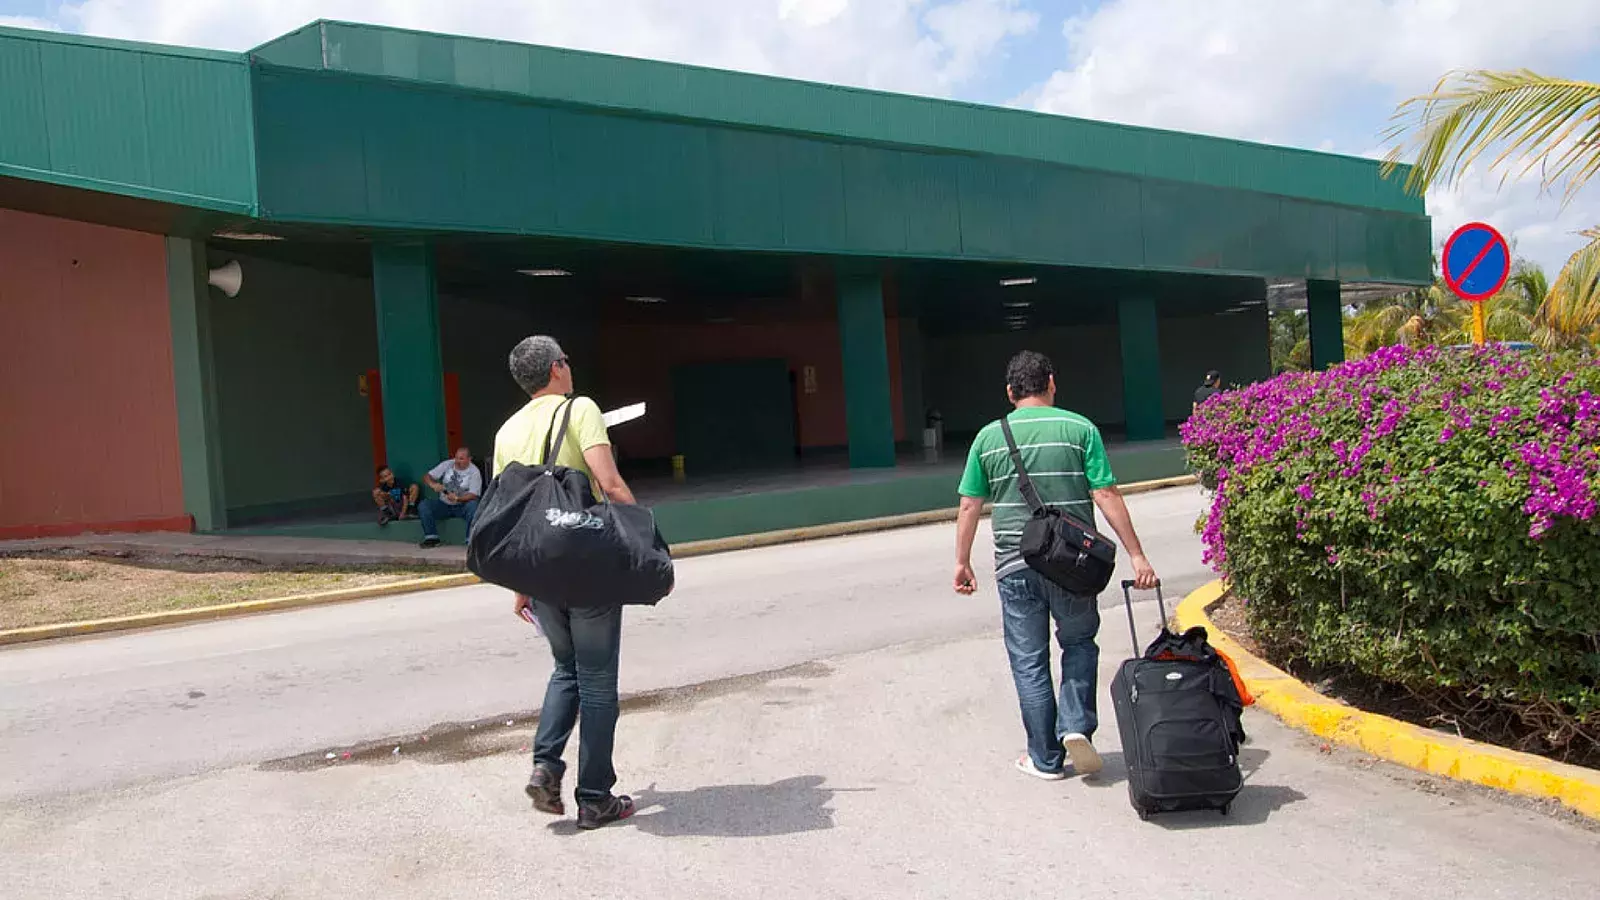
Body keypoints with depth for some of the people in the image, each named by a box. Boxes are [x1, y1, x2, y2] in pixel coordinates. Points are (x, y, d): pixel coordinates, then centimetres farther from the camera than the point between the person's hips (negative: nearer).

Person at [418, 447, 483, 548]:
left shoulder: (474, 472, -8)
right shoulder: (447, 464, 1)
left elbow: (473, 495, -18)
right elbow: (426, 477, -2)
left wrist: (457, 498, -36)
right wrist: (433, 484, -26)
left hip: (462, 506, -3)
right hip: (444, 505, 3)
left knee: (473, 505, -36)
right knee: (424, 505, -21)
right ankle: (431, 538, -17)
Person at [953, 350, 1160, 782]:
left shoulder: (989, 437, 3)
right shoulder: (1079, 429, -3)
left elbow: (969, 506, 3)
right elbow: (1107, 495, -8)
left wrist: (962, 561, 12)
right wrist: (1136, 554, -4)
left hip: (1015, 565, 1)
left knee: (1029, 661, 10)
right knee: (1079, 643, 21)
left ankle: (1046, 758, 16)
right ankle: (1076, 726, 4)